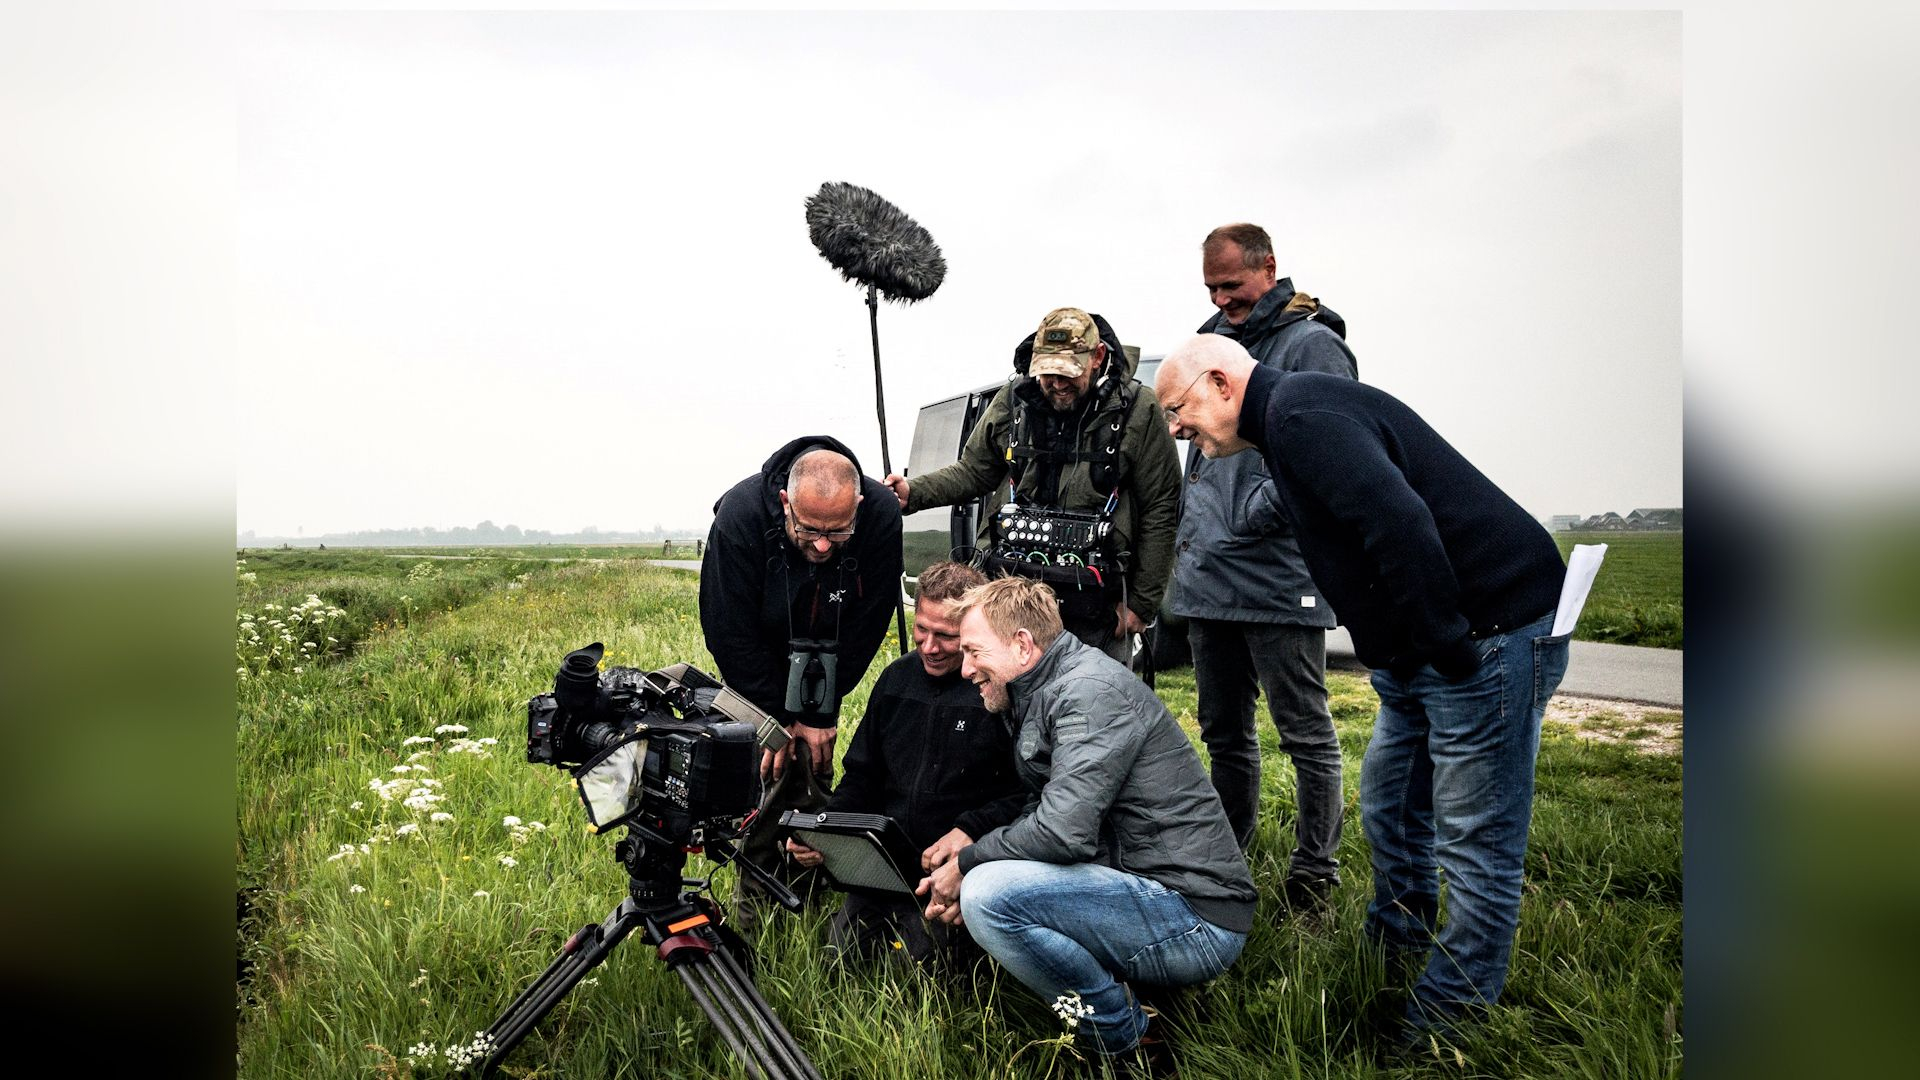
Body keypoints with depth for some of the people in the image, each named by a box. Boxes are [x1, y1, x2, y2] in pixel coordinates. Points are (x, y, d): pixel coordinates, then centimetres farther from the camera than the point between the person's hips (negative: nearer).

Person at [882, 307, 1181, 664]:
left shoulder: (1137, 410, -4)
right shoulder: (1013, 400, 3)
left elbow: (1159, 510, -2)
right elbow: (972, 471, 15)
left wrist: (1142, 604, -3)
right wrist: (913, 493, -3)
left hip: (1095, 601, -2)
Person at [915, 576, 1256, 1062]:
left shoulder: (1091, 692, -18)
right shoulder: (1040, 696, 13)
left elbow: (1063, 831, -27)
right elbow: (1037, 817, 16)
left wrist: (966, 862, -11)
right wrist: (965, 870, 0)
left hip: (1196, 919, -10)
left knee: (989, 895, -24)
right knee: (983, 885, 16)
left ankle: (1124, 1038, -6)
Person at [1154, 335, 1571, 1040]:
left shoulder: (1300, 414, -17)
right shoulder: (1293, 419, 16)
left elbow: (1400, 522, -31)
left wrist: (1443, 643, -23)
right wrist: (1403, 655, 15)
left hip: (1489, 632, -11)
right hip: (1425, 648, 11)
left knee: (1474, 844, 2)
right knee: (1389, 811, 20)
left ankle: (1448, 1020, 15)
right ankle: (1394, 955, 38)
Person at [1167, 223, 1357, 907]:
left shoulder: (1313, 345, -7)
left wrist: (1251, 513, -16)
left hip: (1279, 580, -8)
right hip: (1207, 578, 8)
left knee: (1306, 734, 4)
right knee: (1224, 732, 17)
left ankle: (1313, 874, 17)